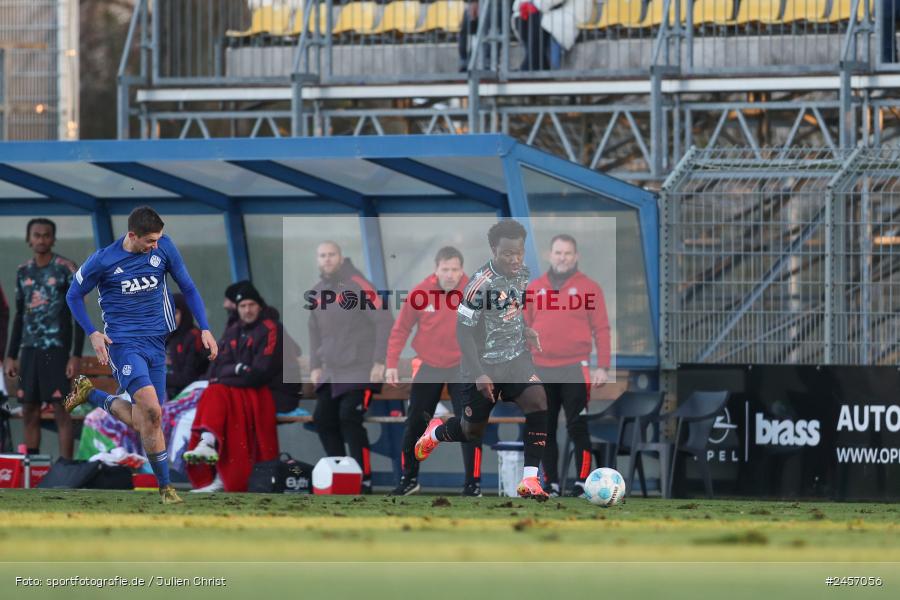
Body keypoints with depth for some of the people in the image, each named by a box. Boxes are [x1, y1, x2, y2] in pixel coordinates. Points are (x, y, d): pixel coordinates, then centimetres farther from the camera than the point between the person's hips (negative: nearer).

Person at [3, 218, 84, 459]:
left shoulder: (65, 268, -2)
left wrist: (76, 356, -11)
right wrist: (11, 356, 14)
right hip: (29, 349, 5)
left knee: (61, 411, -9)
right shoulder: (23, 272, 13)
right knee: (29, 412, 3)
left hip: (56, 349, -5)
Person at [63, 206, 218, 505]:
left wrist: (205, 329, 1)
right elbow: (74, 295, 4)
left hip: (155, 341, 5)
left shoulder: (164, 248, -2)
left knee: (141, 421, 6)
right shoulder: (103, 260, -11)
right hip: (123, 342, -5)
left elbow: (188, 288, 10)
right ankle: (164, 486, -10)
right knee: (150, 409, -23)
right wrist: (93, 334, -8)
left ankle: (90, 395, 31)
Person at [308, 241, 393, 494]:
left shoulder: (357, 285, -12)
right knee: (323, 419, 4)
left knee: (350, 418, -16)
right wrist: (315, 366, 14)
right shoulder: (317, 292, 9)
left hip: (360, 370, -7)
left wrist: (380, 361, -17)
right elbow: (315, 331, 21)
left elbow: (384, 321, -14)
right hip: (331, 373, 8)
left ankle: (364, 480, -11)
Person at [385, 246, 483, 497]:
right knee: (414, 424, 10)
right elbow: (401, 329, -4)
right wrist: (392, 364, -8)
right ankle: (409, 479, 27)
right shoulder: (420, 293, -13)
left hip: (462, 367, -2)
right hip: (427, 367, 2)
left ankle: (473, 483, 2)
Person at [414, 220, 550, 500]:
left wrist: (524, 330, 2)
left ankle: (529, 480, -19)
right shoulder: (481, 284, -25)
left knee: (537, 401, -21)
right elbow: (463, 330, -21)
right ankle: (435, 432, 47)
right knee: (472, 431, 10)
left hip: (516, 360, 5)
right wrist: (478, 374, -23)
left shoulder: (522, 273, -3)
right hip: (484, 366, -5)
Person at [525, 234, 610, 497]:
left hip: (575, 369, -3)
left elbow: (601, 329, 0)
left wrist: (602, 367, -7)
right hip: (541, 371, 3)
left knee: (577, 428, -5)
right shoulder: (535, 288, 10)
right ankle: (551, 483, 13)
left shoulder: (589, 287, 2)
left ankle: (582, 483, -3)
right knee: (546, 430, 6)